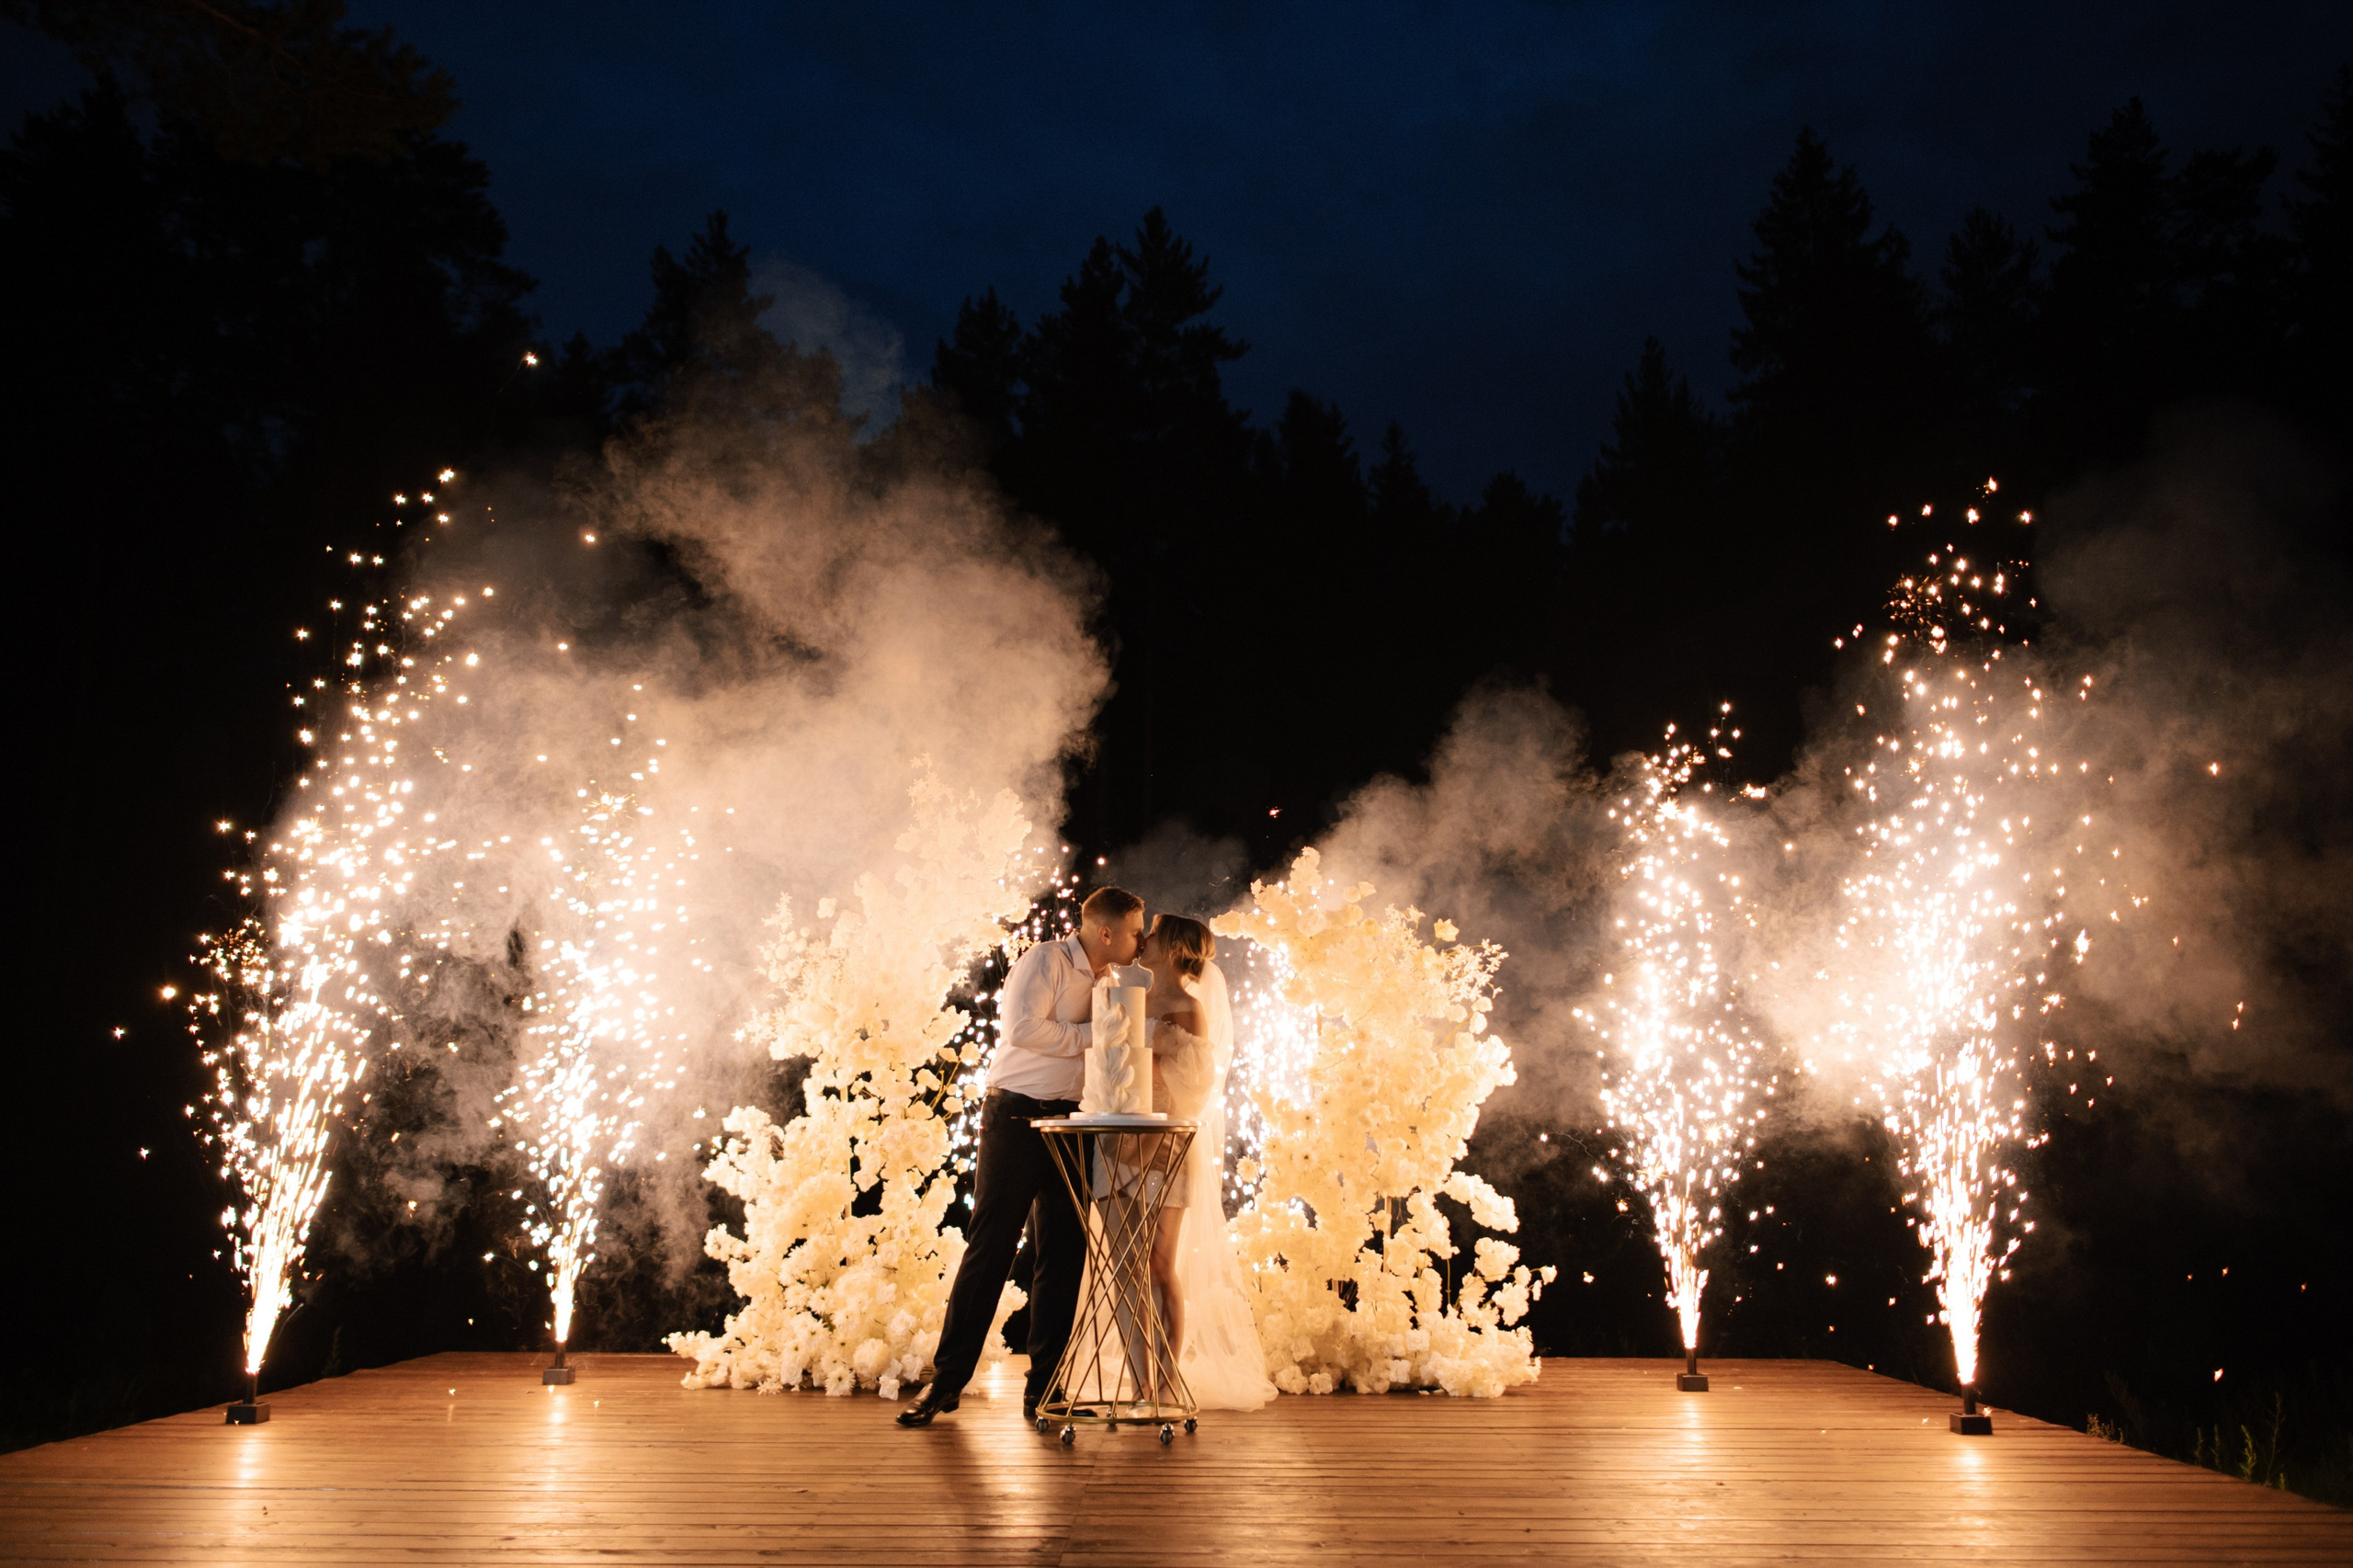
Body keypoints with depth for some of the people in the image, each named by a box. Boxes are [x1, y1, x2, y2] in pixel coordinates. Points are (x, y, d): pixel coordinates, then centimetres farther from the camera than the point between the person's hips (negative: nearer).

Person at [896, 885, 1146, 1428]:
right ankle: (947, 1381, 4)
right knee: (991, 1248, -5)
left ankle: (1043, 1389, 12)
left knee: (1064, 1254, 4)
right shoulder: (1045, 960, -7)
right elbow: (1023, 1028, -21)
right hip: (1016, 1117, -7)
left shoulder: (1106, 980, 17)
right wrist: (1094, 1033, -12)